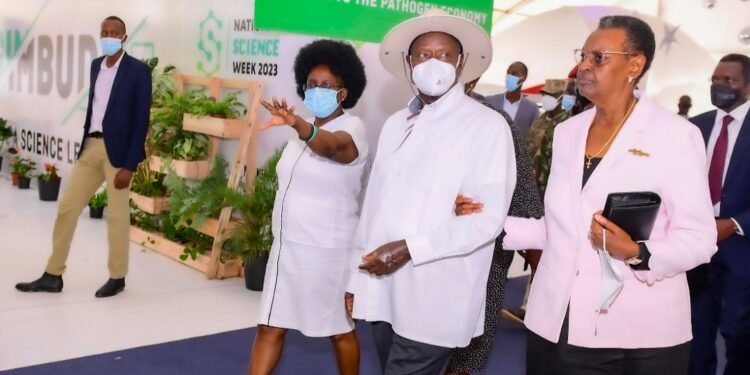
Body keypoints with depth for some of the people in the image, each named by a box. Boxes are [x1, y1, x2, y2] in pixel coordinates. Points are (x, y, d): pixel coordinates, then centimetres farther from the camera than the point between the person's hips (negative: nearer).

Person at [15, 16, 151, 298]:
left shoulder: (138, 70, -8)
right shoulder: (96, 65, 12)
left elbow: (141, 119, -11)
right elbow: (93, 107, 18)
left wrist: (129, 165, -15)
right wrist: (85, 145, 16)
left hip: (118, 150, -6)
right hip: (91, 146, 6)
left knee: (117, 215, 2)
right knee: (66, 208, 7)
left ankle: (117, 277, 17)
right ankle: (52, 276, 17)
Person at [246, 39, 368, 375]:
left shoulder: (352, 128, -13)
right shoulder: (307, 129, 11)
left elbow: (331, 146, -38)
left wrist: (296, 124, -55)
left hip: (327, 250, -7)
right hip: (287, 246, 7)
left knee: (340, 329, 10)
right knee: (270, 328, 8)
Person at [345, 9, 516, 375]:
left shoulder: (487, 126, -7)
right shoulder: (395, 124, 11)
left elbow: (488, 218, -13)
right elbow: (374, 203, 11)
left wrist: (409, 249, -19)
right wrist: (357, 276, 12)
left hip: (434, 303, -5)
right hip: (383, 292, 5)